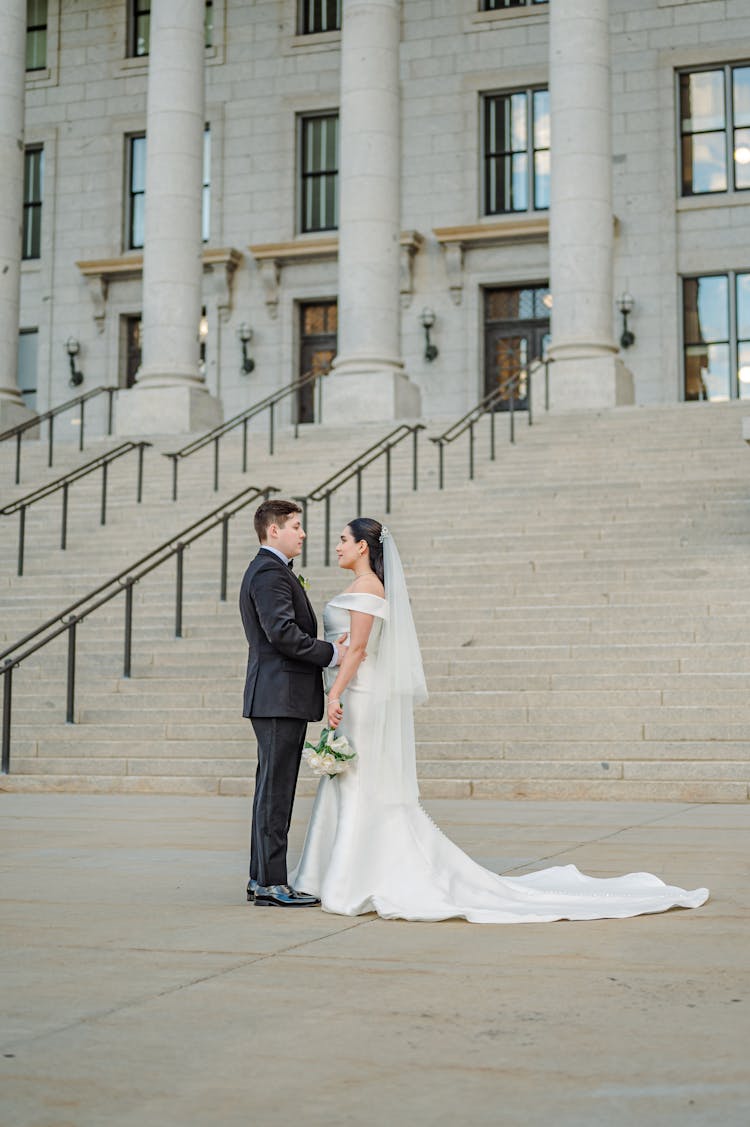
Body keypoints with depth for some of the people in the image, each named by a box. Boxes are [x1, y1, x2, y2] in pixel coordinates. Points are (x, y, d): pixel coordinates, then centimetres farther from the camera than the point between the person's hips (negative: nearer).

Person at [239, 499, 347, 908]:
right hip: (281, 695, -11)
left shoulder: (267, 570, 21)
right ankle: (271, 883, -5)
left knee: (273, 788, 12)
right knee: (276, 789, -8)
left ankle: (262, 880, 17)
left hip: (276, 697, 11)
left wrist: (327, 648, 7)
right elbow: (282, 633, -23)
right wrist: (331, 653, -14)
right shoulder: (270, 573, -13)